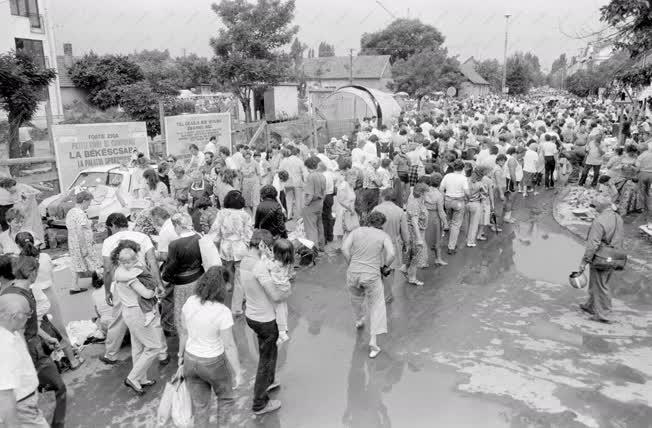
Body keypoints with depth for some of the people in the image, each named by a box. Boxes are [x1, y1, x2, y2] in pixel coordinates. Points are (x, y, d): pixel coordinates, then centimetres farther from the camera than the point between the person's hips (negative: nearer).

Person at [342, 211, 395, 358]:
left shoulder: (357, 231, 6)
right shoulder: (384, 236, 1)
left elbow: (344, 248, -6)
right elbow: (391, 254, -14)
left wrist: (351, 263, 6)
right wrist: (384, 265, 4)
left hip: (353, 273, 3)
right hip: (372, 276, -3)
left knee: (356, 298, 30)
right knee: (376, 307, 11)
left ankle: (359, 320, 57)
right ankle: (373, 341, 4)